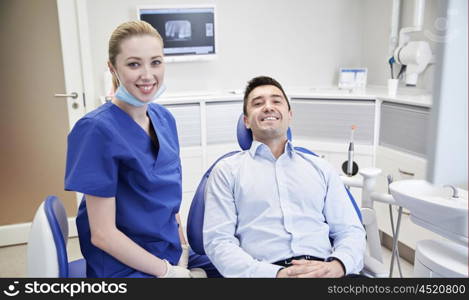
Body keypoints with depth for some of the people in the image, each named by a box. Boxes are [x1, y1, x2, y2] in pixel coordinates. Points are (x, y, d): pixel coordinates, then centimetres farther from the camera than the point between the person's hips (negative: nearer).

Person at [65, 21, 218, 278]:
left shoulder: (164, 118, 3)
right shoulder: (98, 129, -16)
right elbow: (102, 234, -15)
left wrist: (183, 250, -1)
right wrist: (169, 272, -11)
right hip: (125, 269, -6)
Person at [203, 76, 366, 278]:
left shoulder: (321, 169, 18)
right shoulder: (227, 170, 9)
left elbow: (350, 230, 14)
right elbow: (218, 240, 0)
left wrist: (338, 265, -9)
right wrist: (276, 274, -14)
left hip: (323, 270, 4)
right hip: (266, 271, -3)